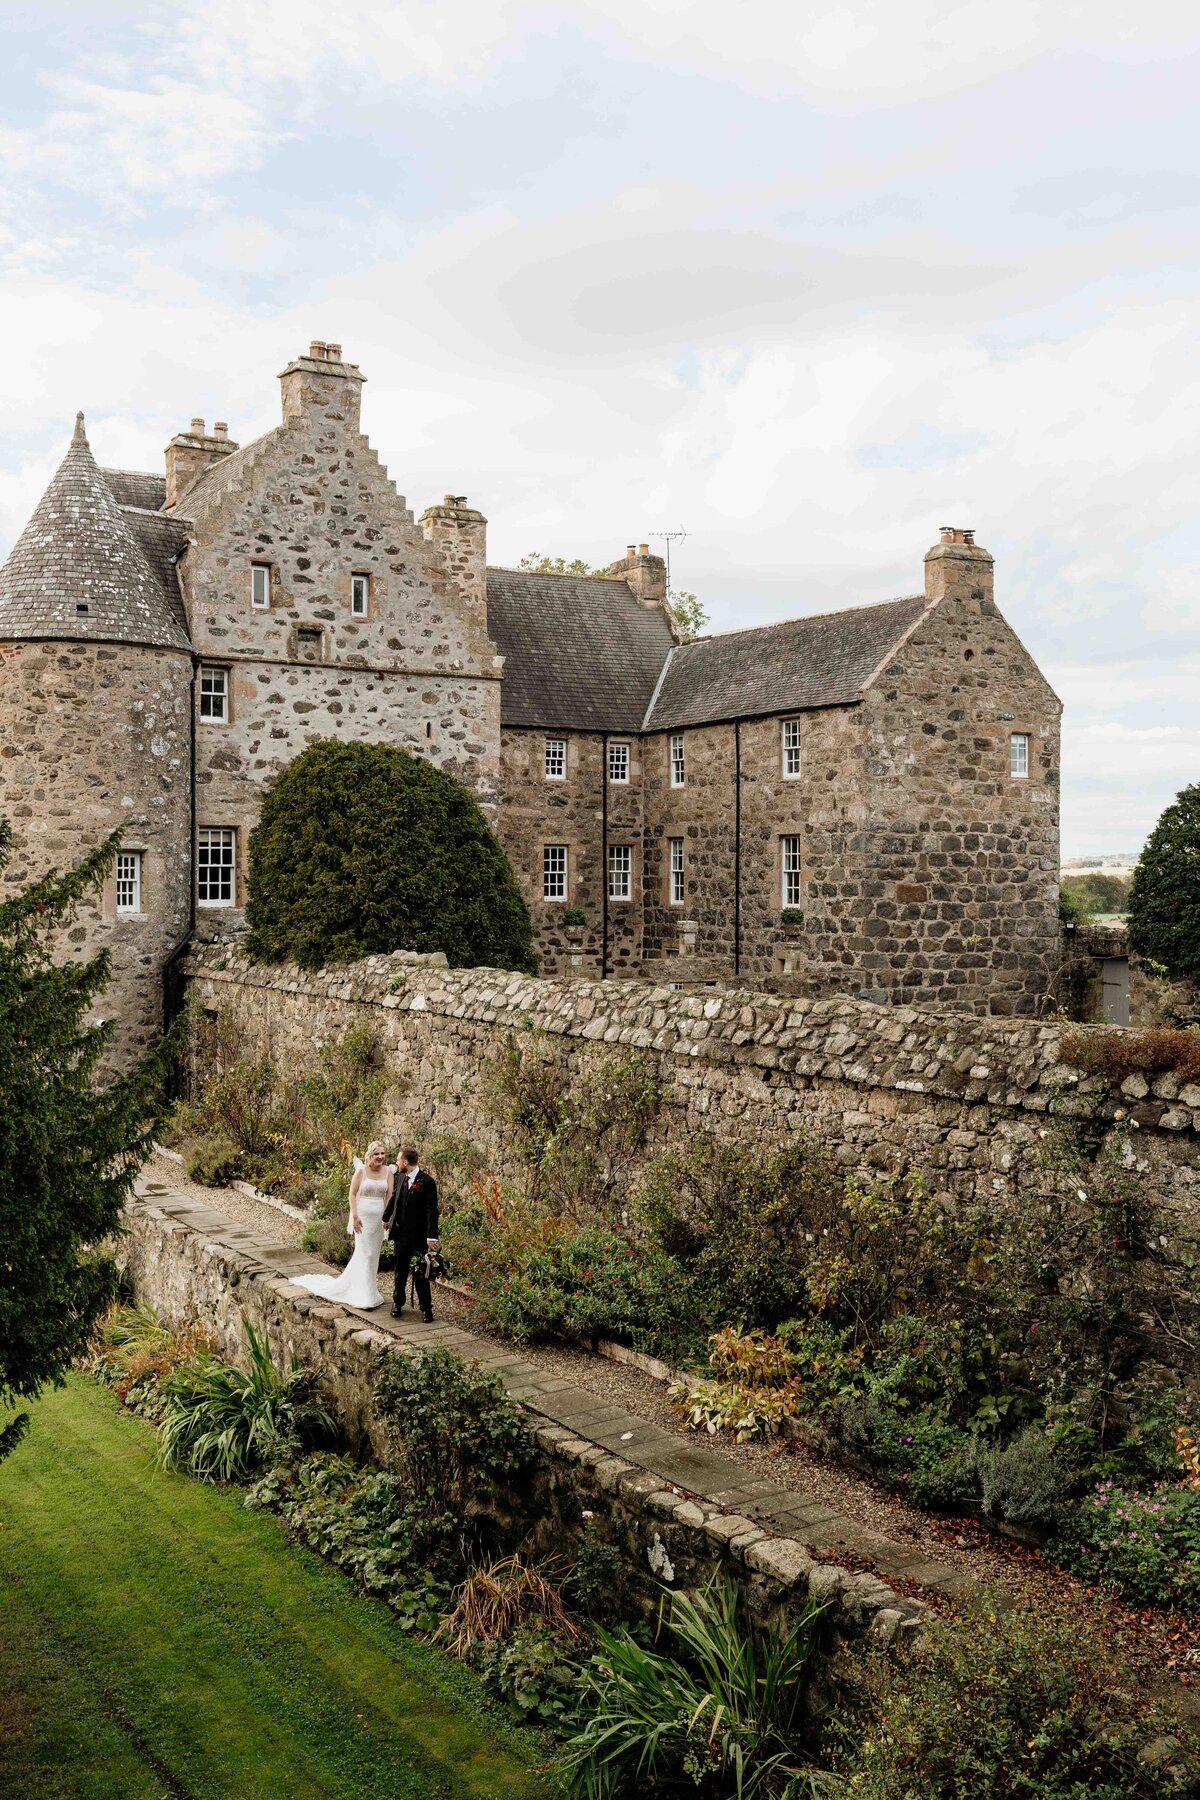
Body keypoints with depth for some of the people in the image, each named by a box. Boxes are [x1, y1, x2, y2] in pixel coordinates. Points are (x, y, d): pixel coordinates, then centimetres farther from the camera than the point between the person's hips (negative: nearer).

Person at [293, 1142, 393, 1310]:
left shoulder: (389, 1171, 3)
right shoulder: (361, 1170, -6)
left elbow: (390, 1195, 2)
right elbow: (352, 1194, -4)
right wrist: (354, 1216, -12)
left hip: (380, 1218, 4)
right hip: (363, 1217, -4)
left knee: (373, 1254, 12)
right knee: (365, 1255, -5)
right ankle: (367, 1298, 0)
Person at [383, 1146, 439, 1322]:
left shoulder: (427, 1182, -16)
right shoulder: (401, 1177, 4)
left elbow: (432, 1211, -18)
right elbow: (394, 1198, 21)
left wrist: (432, 1236, -22)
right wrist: (387, 1218, 30)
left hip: (418, 1235, -6)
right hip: (400, 1232, 6)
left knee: (420, 1272, -1)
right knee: (400, 1269, 16)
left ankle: (426, 1308, 11)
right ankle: (397, 1302, 29)